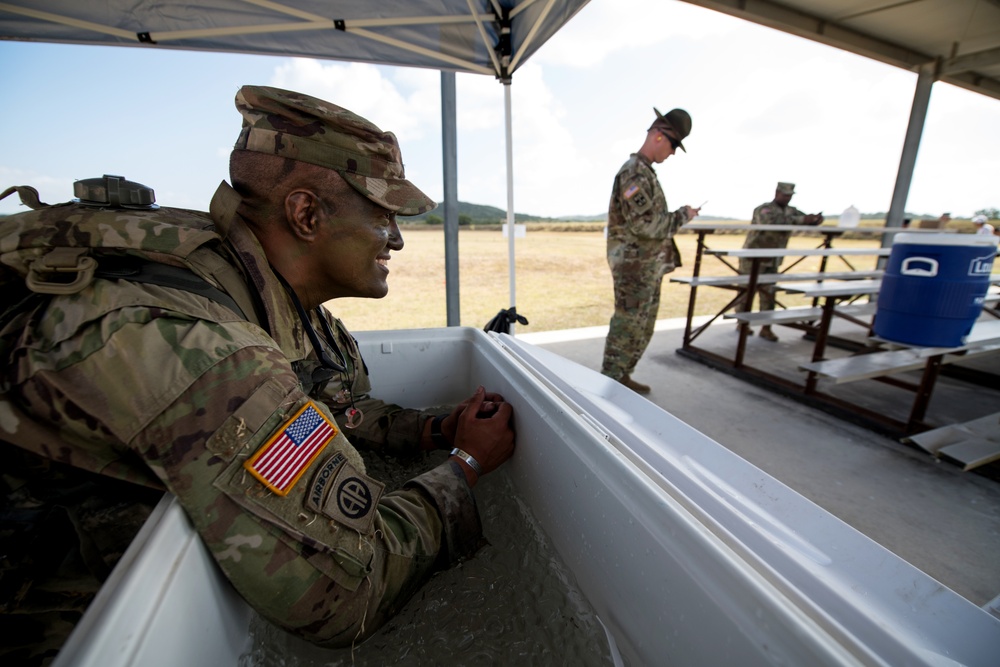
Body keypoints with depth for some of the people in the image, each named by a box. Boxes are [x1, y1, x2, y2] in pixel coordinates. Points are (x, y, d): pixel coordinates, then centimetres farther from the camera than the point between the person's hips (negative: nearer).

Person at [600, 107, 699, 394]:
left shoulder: (645, 172, 17)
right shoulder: (634, 172, -14)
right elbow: (644, 224, -22)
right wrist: (682, 215, -10)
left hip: (648, 265, 10)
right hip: (634, 265, -10)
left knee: (643, 327, 15)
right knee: (627, 326, -4)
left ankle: (622, 375, 26)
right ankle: (609, 383, 7)